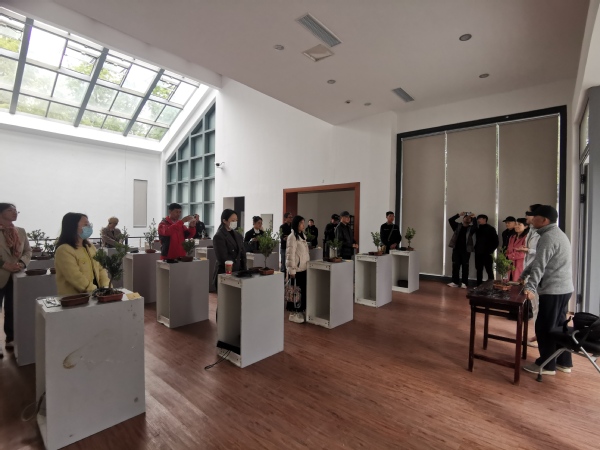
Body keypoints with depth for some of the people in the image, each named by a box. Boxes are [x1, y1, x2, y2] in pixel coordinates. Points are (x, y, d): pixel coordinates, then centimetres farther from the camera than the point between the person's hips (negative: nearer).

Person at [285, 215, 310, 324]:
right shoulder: (292, 236, -13)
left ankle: (300, 311, 24)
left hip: (303, 268, 8)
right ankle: (293, 313, 13)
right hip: (296, 269, -8)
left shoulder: (302, 236, 13)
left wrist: (307, 265, 14)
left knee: (303, 290, 11)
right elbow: (290, 254, -16)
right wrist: (292, 270, -18)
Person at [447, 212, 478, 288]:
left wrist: (474, 217, -10)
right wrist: (459, 215, -5)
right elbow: (450, 220, -1)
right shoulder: (457, 226, 11)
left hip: (466, 250, -2)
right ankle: (455, 282, 9)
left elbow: (475, 226, -17)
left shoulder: (471, 228, 5)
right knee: (455, 266, 3)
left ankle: (464, 283, 8)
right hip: (456, 249, 2)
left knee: (465, 267, 2)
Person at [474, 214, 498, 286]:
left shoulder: (491, 229, -2)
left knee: (489, 271, -2)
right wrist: (476, 249, 6)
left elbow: (495, 241, -6)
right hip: (478, 253, 6)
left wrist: (491, 250, -11)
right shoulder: (478, 229, 14)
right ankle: (479, 286, 16)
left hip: (487, 253, -6)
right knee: (479, 270, 10)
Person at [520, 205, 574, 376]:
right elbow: (538, 260, 21)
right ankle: (564, 362, 27)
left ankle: (546, 364, 10)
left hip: (553, 290, -10)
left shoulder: (548, 237, -17)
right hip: (564, 288, 10)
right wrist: (523, 275, 24)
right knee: (558, 326, 17)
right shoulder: (557, 234, 15)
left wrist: (530, 287, -31)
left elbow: (540, 265, -26)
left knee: (544, 327, 0)